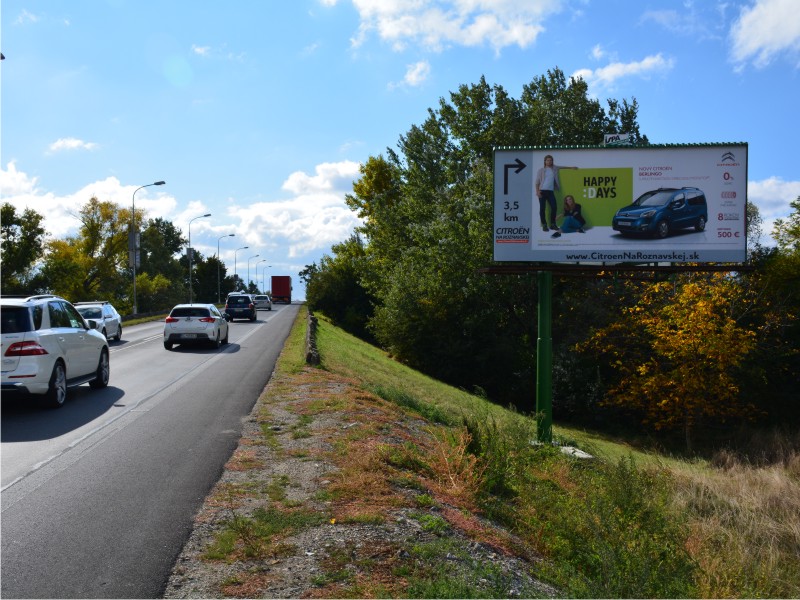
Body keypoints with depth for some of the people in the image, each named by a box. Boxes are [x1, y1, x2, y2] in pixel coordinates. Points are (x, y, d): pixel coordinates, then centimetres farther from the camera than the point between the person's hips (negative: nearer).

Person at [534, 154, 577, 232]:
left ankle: (552, 224, 7)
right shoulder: (541, 170, 3)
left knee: (554, 207, -5)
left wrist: (571, 167, 35)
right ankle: (544, 225, 1)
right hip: (542, 191, -3)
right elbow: (537, 182, 1)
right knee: (542, 208, -5)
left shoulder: (554, 168, 13)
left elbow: (561, 167, 35)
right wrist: (537, 191, -10)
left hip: (551, 191, 3)